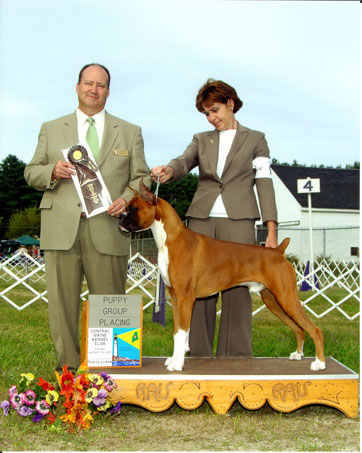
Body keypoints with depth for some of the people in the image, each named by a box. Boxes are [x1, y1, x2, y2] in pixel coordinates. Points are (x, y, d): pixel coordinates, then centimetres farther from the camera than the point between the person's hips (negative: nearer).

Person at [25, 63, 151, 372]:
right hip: (61, 229, 1)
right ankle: (67, 366, 11)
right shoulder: (51, 130, 17)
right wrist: (52, 171, -8)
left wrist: (127, 198, -9)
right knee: (62, 300, 1)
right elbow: (31, 173, 14)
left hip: (107, 229, 0)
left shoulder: (130, 132, 16)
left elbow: (141, 177, 12)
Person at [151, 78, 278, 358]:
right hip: (201, 219, 3)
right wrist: (169, 171, -26)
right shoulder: (202, 140, 20)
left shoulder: (255, 139, 12)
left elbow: (264, 183, 4)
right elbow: (184, 162, 0)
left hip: (238, 220, -2)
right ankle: (199, 354, 7)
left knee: (237, 288, -6)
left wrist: (271, 229, -6)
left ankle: (235, 355, 1)